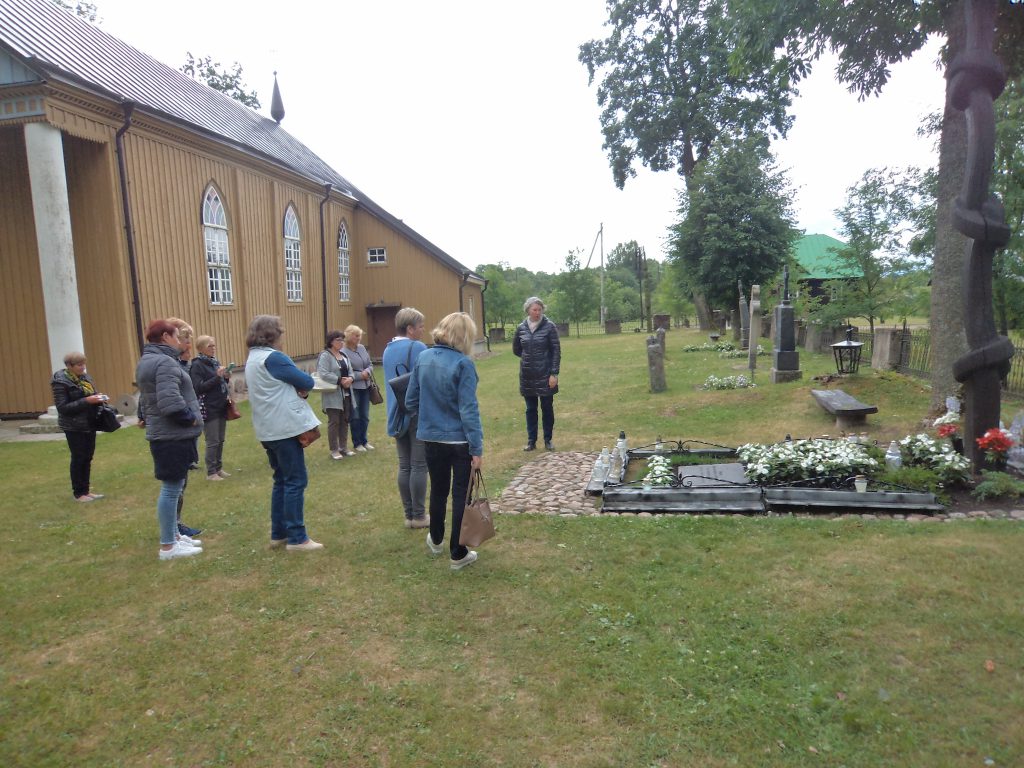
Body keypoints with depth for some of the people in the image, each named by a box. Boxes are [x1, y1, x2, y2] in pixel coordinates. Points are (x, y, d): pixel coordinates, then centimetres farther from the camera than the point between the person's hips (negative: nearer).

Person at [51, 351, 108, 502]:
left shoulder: (84, 377, 7)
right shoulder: (60, 382, -13)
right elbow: (62, 407, -18)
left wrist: (98, 397, -4)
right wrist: (86, 401, -25)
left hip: (89, 424, 7)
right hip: (74, 427, -7)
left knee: (87, 458, 11)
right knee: (78, 459, 1)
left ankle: (86, 490, 20)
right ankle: (78, 493, 12)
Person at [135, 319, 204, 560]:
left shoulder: (146, 361, 16)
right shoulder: (165, 362, -18)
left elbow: (146, 400, 23)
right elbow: (170, 401, -28)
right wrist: (192, 418, -15)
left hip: (163, 434, 11)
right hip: (174, 436, -11)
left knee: (173, 487, 18)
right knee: (172, 488, -3)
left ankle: (173, 535, 29)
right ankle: (168, 546, 5)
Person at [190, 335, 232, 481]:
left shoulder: (215, 362, 11)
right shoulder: (197, 365, -9)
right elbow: (199, 388, -17)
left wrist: (226, 378, -2)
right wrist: (217, 377, -22)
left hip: (221, 407, 7)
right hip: (209, 410, -7)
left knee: (220, 441, 11)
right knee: (213, 442, -3)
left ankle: (219, 469, 21)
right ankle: (211, 473, 5)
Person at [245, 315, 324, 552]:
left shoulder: (253, 359, 16)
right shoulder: (273, 357, -15)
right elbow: (308, 382, -14)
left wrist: (298, 388, -6)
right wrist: (301, 388, 6)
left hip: (269, 429, 10)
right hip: (285, 428, -10)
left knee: (282, 480, 16)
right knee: (296, 481, -4)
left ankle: (278, 534, 20)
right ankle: (296, 538, -1)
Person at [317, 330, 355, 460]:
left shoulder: (343, 355, 16)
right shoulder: (325, 356, -9)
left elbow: (350, 371, 14)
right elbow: (323, 374, -21)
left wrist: (350, 379, -8)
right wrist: (340, 380, -21)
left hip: (346, 394, 7)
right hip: (333, 395, -7)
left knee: (344, 421, 11)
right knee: (334, 422, -1)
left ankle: (343, 447, 21)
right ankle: (334, 450, 7)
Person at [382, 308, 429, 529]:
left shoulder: (388, 349, 12)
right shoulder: (417, 348, -12)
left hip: (397, 415, 7)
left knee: (404, 466, 10)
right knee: (419, 466, 1)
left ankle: (409, 515, 17)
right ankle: (418, 516, 8)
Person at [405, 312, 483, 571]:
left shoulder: (423, 358, -1)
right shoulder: (463, 364, -18)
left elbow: (411, 401, 5)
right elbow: (469, 410, -19)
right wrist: (477, 448, -15)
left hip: (432, 438, 5)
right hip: (460, 441, -5)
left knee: (438, 491, 23)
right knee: (461, 495, 8)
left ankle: (435, 541, 42)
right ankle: (458, 554, 18)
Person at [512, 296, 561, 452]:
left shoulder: (549, 326, -7)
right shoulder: (521, 328, 2)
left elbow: (556, 351, -7)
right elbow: (516, 349, 17)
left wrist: (554, 374, -12)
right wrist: (528, 358, 7)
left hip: (545, 375, -3)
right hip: (527, 376, 3)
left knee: (547, 408, 7)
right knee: (530, 409, 10)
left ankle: (548, 440, 20)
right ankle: (531, 441, 18)